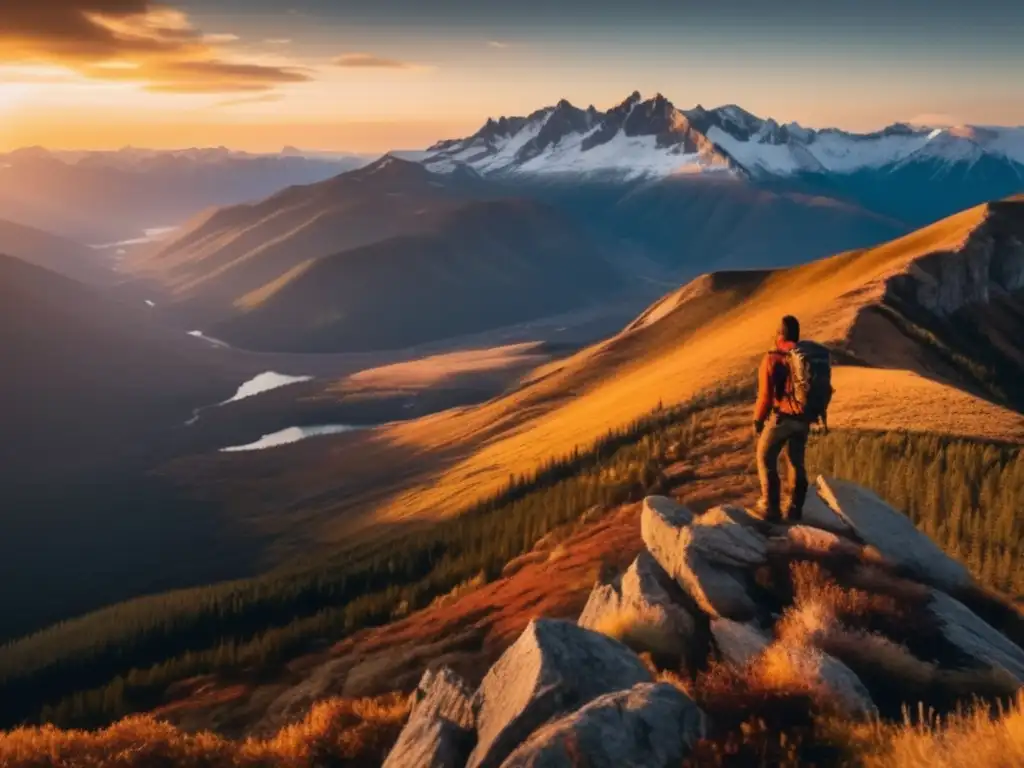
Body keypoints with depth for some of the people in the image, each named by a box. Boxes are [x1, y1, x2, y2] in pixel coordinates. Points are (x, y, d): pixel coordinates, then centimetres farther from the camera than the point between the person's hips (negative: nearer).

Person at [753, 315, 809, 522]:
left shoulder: (772, 359, -15)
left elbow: (765, 395, -15)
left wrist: (757, 420, -2)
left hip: (781, 417, -5)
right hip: (803, 419, 6)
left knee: (766, 459, 10)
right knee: (797, 462, 17)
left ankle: (771, 507, 8)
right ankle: (795, 509, 20)